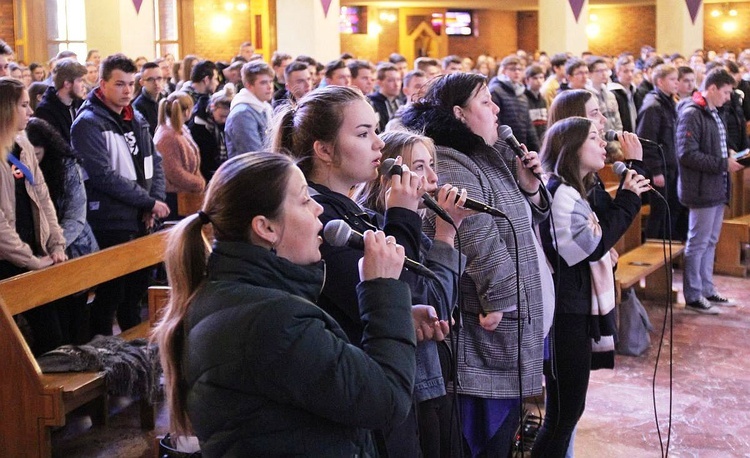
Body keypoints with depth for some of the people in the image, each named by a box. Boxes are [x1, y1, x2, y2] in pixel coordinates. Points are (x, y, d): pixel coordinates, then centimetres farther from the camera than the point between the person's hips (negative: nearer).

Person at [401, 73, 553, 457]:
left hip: (513, 332, 10)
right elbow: (482, 245, -25)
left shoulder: (489, 158, 13)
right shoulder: (450, 170, -18)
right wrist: (505, 302, -20)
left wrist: (530, 189, 3)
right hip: (488, 338, -10)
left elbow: (522, 224, 21)